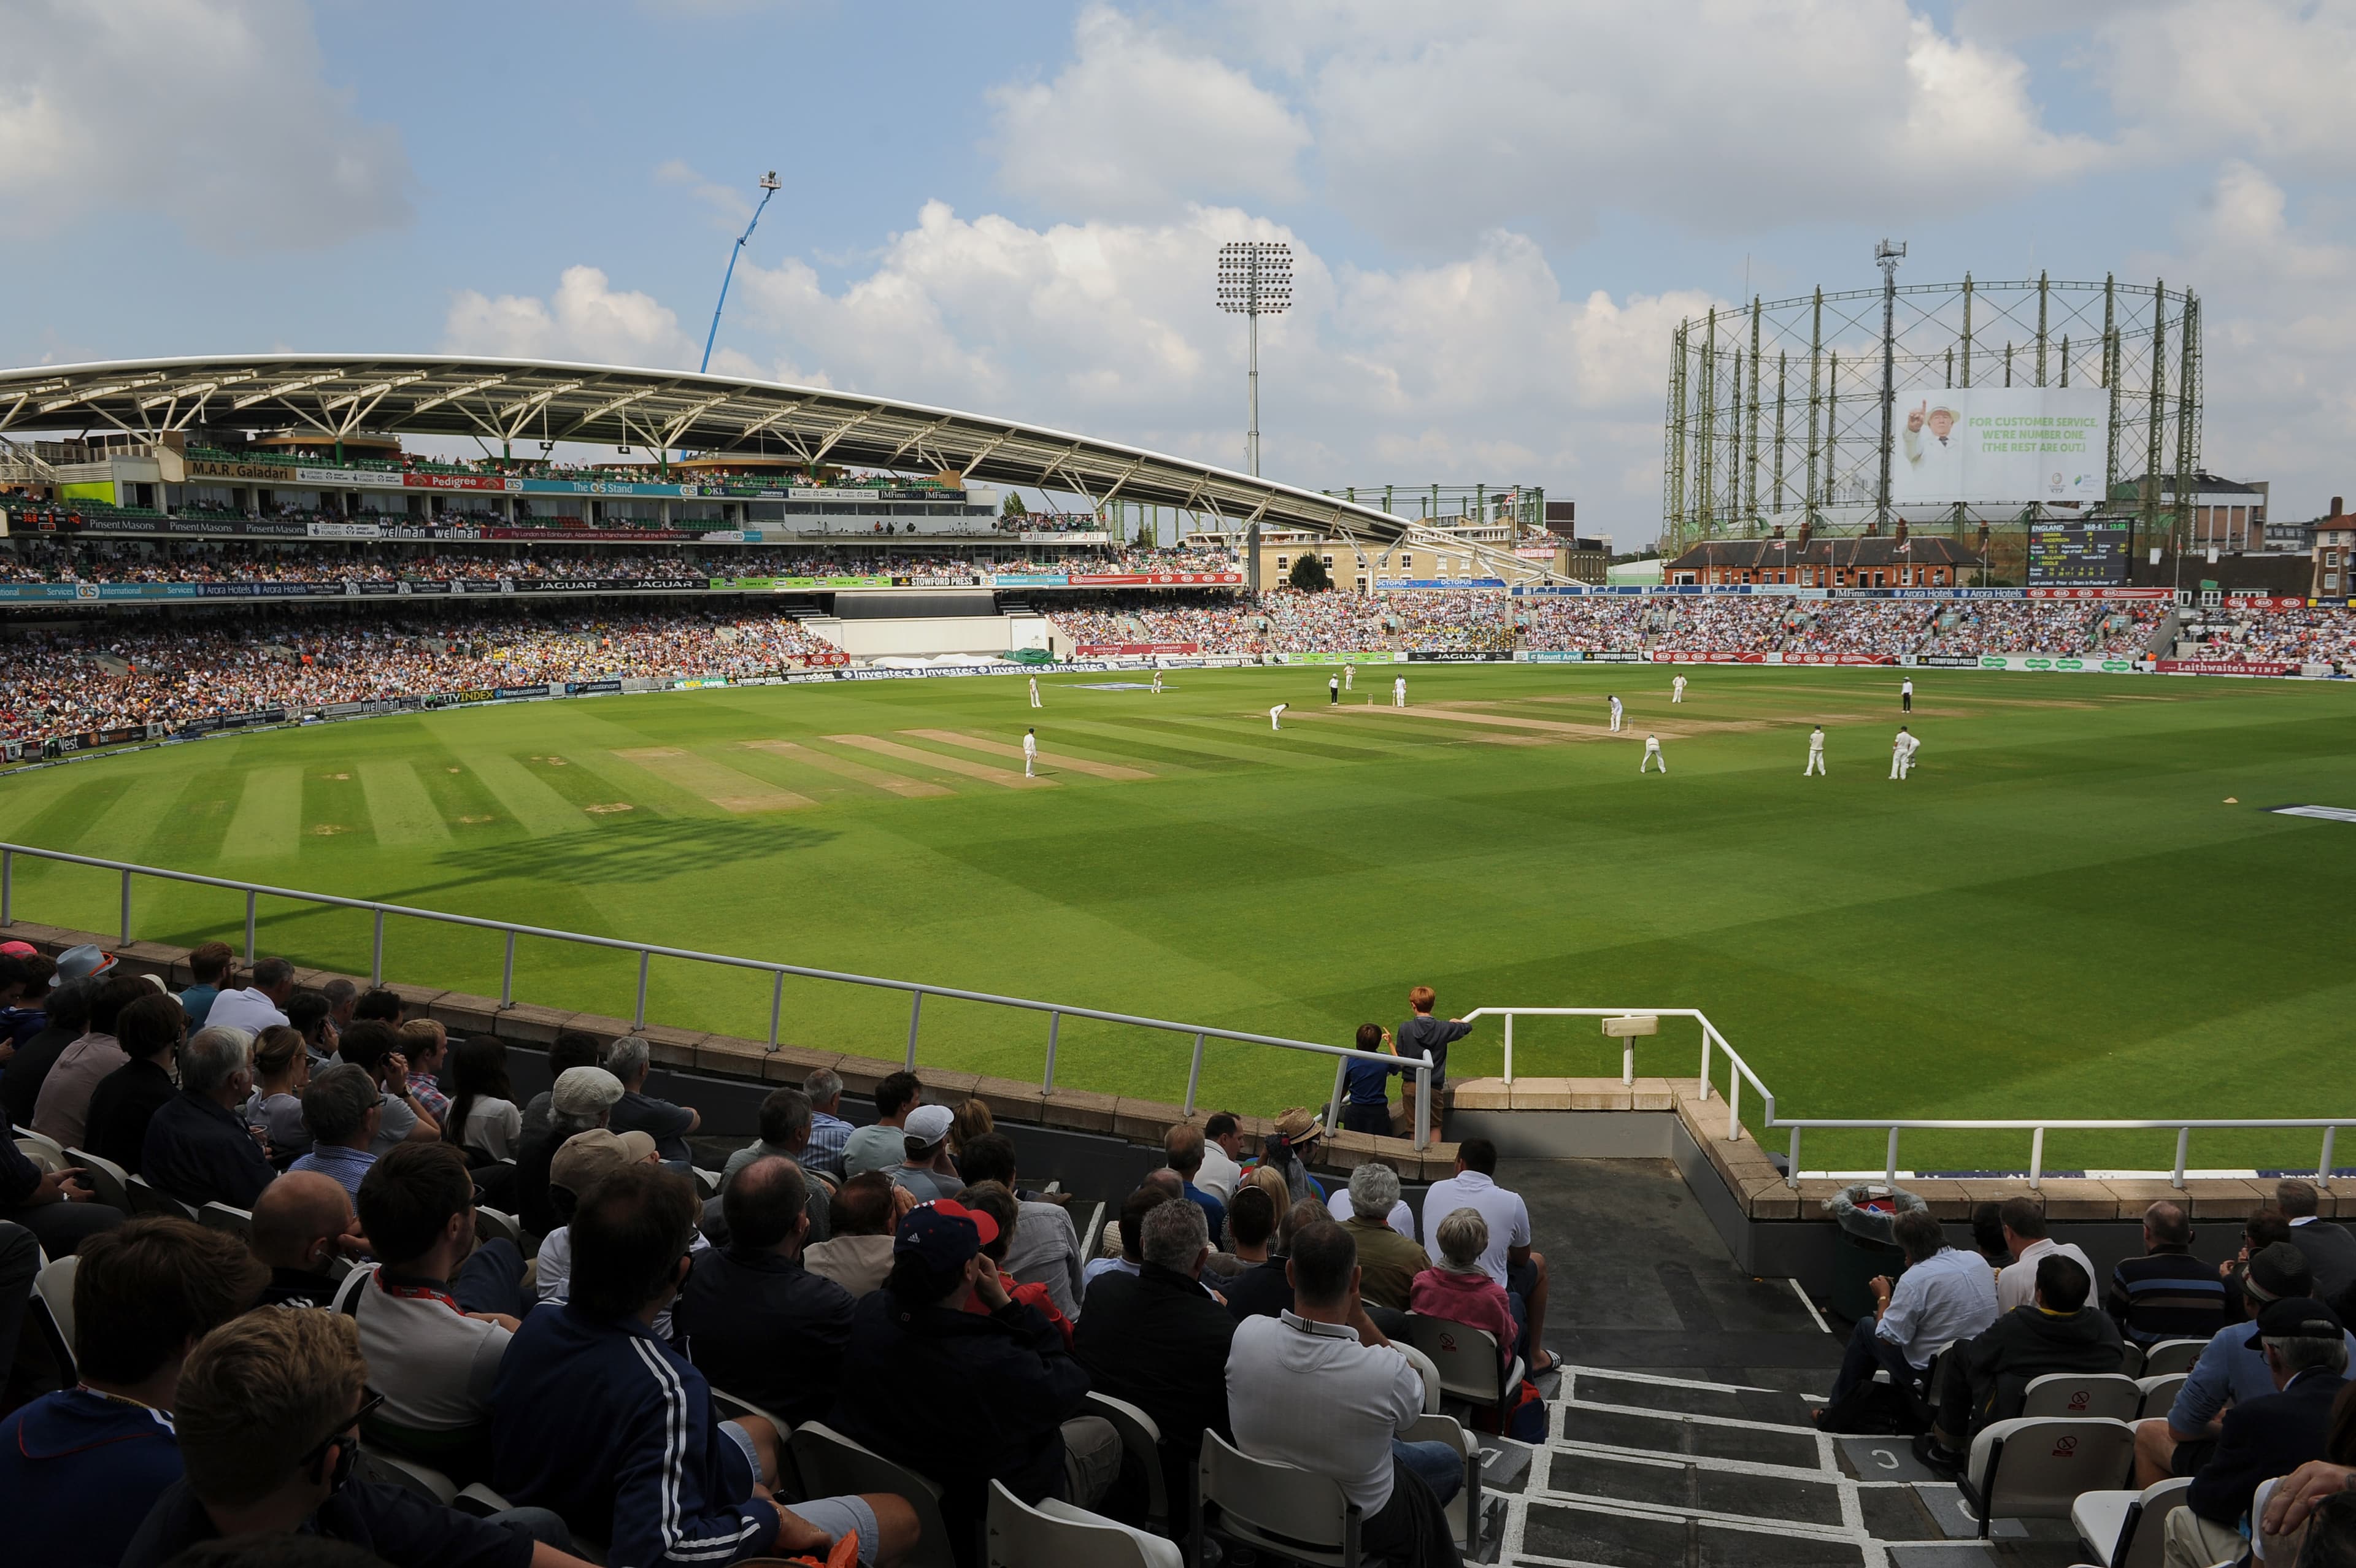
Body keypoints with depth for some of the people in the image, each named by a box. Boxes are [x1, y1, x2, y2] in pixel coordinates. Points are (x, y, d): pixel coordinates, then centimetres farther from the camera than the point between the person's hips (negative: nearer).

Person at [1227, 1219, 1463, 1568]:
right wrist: (1358, 1315, -17)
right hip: (1356, 1522, -4)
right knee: (1450, 1461, 27)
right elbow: (1414, 1402, -10)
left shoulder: (1247, 1335, -26)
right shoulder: (1384, 1370, -37)